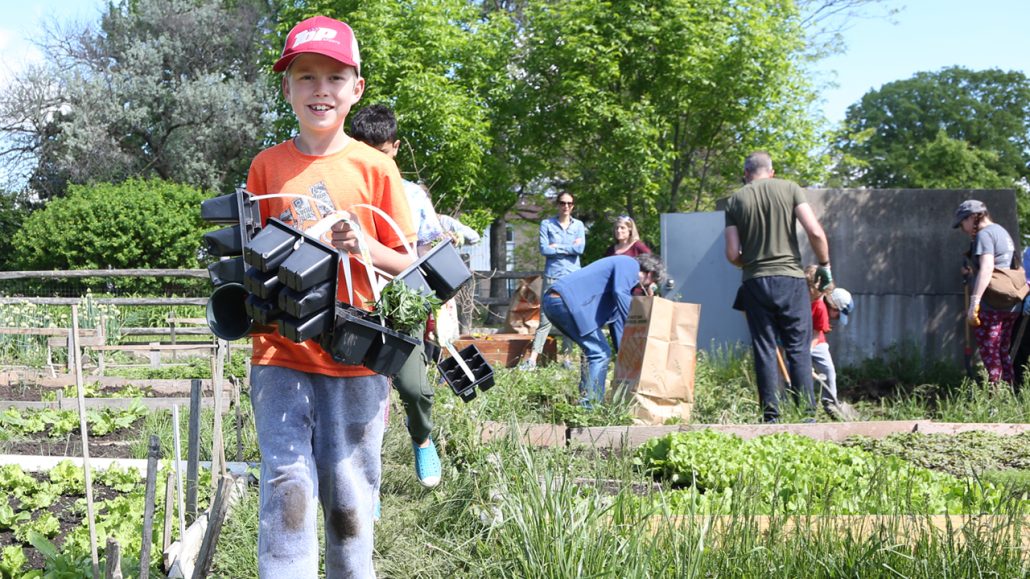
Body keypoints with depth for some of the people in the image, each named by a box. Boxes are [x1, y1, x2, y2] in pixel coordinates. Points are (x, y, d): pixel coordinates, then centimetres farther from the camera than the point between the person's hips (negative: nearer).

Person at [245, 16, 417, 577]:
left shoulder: (375, 167, 2)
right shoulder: (266, 165, 7)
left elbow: (406, 263, 6)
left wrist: (366, 247, -14)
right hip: (280, 351, 1)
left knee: (349, 496, 5)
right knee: (286, 484, -9)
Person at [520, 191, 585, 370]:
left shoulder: (578, 225, 11)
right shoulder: (547, 224, 5)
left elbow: (580, 248, -4)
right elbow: (544, 249, -7)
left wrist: (557, 247, -5)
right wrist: (569, 248, -5)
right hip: (552, 276, -2)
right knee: (545, 318, -7)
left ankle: (567, 358, 7)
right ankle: (532, 360, -10)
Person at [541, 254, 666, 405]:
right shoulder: (629, 264, 2)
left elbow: (616, 319, 33)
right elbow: (620, 293, -18)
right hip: (568, 300, -11)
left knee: (596, 351, 21)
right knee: (600, 353, -7)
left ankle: (587, 401, 24)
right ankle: (588, 405, -8)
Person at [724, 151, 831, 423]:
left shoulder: (735, 200, 6)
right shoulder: (789, 188, 3)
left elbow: (732, 254, 2)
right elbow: (815, 232, -7)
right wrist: (825, 265, 6)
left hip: (754, 281, 1)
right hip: (790, 278, -1)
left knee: (764, 350, 4)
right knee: (798, 349, 3)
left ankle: (771, 416, 2)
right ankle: (807, 414, -1)